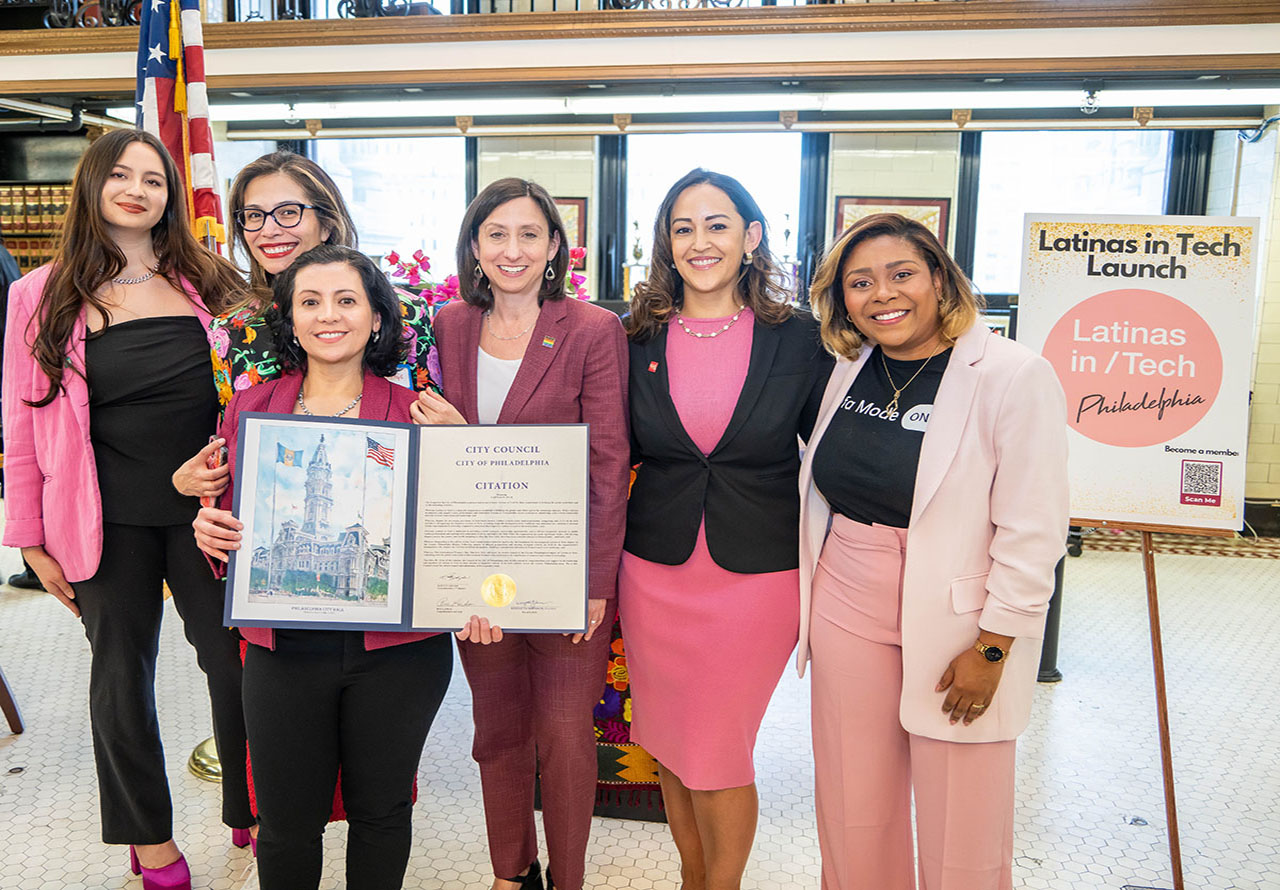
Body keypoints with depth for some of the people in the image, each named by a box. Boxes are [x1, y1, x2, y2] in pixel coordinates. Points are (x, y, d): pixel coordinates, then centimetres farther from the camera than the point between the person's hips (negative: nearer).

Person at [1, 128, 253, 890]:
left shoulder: (208, 283, 3)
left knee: (235, 661, 8)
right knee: (123, 675, 12)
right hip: (107, 522, 0)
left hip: (205, 510, 1)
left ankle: (251, 813, 30)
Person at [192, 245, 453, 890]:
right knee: (286, 824, 14)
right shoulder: (249, 409, 4)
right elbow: (229, 519, 12)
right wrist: (209, 530, -10)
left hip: (396, 649, -1)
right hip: (284, 649, 2)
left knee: (381, 811, 17)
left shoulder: (414, 414, -2)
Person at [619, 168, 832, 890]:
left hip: (758, 578, -2)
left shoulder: (799, 338, -3)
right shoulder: (638, 339, 2)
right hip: (655, 575, 3)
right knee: (670, 746, 16)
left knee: (718, 753, 4)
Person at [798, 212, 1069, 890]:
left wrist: (991, 649, -14)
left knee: (960, 824, 11)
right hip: (845, 614, 5)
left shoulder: (1015, 377, -14)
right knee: (853, 810, 16)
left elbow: (1033, 533, -14)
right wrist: (808, 597, 15)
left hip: (954, 626, -5)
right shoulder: (850, 367, 4)